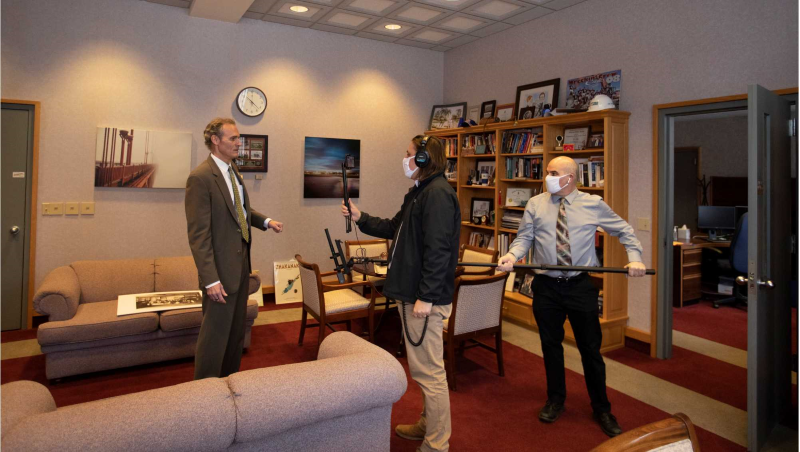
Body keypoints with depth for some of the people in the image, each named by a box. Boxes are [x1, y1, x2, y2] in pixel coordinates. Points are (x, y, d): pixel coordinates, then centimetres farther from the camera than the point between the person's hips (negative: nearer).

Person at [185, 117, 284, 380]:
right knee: (216, 332, 3)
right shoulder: (200, 178, -17)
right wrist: (210, 280, -22)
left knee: (237, 330, 19)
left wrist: (265, 222, 8)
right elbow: (198, 234, -20)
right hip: (221, 268, -9)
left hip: (241, 262, 9)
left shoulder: (233, 171, 9)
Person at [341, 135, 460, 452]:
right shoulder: (420, 191, 15)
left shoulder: (438, 193, -17)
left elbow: (438, 250, -23)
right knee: (424, 367, 21)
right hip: (412, 293, 11)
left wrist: (426, 297, -23)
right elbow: (394, 228, 23)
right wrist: (361, 219, 14)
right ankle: (428, 425, 38)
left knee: (428, 370, 1)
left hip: (426, 298, -11)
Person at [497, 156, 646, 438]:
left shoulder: (593, 204, 0)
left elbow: (624, 231, 8)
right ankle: (555, 400, 36)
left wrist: (635, 258, -7)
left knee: (591, 348, 8)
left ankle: (602, 409, 29)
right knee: (550, 345, 14)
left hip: (581, 287, -1)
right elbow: (524, 237, -2)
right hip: (546, 286, 1)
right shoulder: (535, 204, 2)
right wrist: (512, 256, -21)